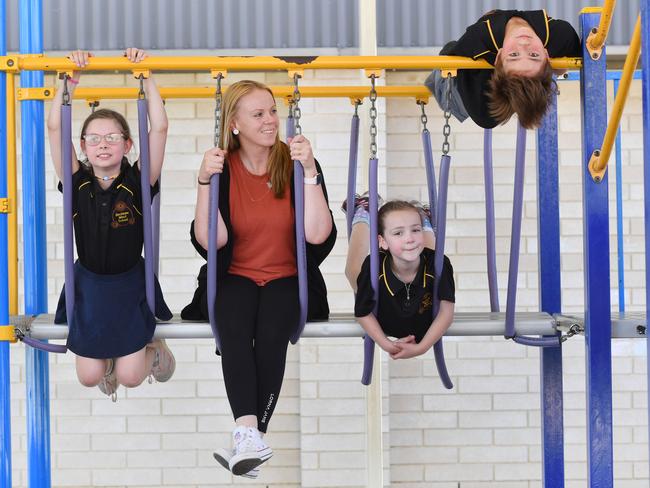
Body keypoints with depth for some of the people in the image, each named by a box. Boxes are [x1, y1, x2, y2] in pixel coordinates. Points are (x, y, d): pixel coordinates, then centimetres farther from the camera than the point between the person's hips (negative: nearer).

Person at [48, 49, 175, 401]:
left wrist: (145, 76, -21)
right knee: (89, 377, 1)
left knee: (129, 376, -3)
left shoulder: (137, 182, -11)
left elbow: (159, 128, -20)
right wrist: (72, 77, -19)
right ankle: (106, 359, 36)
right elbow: (55, 128, -15)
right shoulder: (77, 182, -7)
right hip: (88, 283, 2)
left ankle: (152, 352, 31)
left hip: (130, 283, -2)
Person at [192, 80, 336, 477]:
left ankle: (249, 439, -28)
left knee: (272, 332, -32)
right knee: (234, 327, -33)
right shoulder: (222, 167, 1)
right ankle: (249, 433, -45)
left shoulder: (297, 163, -1)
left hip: (289, 277, 0)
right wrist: (205, 181, -21)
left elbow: (318, 235, -14)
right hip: (235, 276, 0)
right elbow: (210, 241, -11)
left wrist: (309, 171, -21)